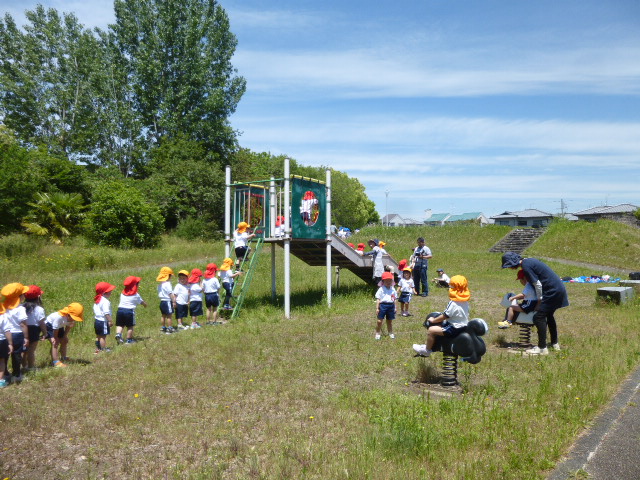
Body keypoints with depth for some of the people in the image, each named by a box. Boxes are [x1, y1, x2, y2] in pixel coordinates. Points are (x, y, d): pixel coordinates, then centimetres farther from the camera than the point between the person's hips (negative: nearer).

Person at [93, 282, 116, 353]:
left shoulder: (97, 300, 10)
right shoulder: (105, 301, -21)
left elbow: (95, 310, 19)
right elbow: (106, 313, -25)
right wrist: (110, 321, -21)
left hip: (97, 320, 9)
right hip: (103, 321, -9)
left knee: (98, 336, 16)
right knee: (103, 336, -3)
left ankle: (97, 349, 24)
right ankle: (104, 350, 2)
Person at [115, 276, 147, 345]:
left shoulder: (122, 293, 14)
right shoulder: (136, 295, 1)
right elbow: (142, 302, 11)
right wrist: (145, 304, 35)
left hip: (120, 309, 4)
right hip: (129, 311, -4)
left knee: (120, 325, 14)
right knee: (130, 326, 6)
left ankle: (118, 334, -10)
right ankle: (129, 340, 11)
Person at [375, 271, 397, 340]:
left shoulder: (393, 289, 9)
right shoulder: (381, 289, -4)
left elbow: (394, 299, 15)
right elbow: (378, 299, -5)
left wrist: (395, 308, 12)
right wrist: (377, 308, -9)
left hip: (391, 306, 3)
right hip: (383, 305, -3)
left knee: (389, 321, 14)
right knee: (379, 321, -2)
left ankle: (390, 333, 27)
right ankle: (377, 334, 9)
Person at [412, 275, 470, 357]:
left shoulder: (453, 303, -23)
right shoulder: (465, 301, 3)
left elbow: (444, 316, -19)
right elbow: (467, 314, 17)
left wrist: (433, 320, -5)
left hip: (454, 329, -10)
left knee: (431, 330, -9)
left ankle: (427, 350, 9)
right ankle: (428, 346, 32)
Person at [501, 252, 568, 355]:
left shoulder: (526, 266, -17)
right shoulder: (529, 261, 12)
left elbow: (538, 285, -17)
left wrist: (539, 301, -6)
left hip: (553, 291, -10)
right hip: (559, 288, 10)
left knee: (539, 317, -8)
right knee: (549, 315, 23)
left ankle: (542, 348, -4)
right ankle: (555, 344, 35)